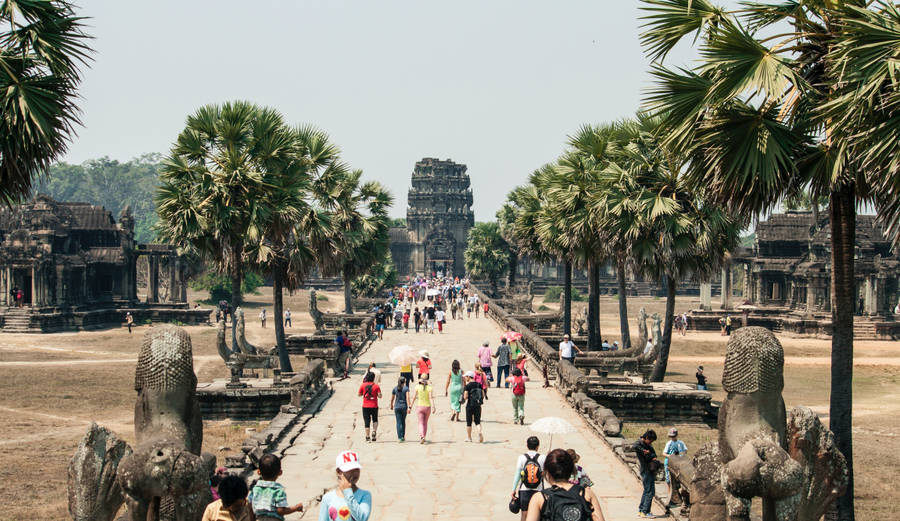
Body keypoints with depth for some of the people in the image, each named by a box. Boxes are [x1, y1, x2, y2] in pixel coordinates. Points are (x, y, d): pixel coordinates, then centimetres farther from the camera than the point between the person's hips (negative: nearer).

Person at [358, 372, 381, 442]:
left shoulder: (363, 385, -2)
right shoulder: (376, 386, -6)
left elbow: (359, 394, 4)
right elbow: (380, 396, -8)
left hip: (365, 406, 0)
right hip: (374, 406, 0)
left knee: (366, 421, 5)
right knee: (375, 420, 18)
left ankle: (367, 436, 3)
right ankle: (374, 431, -4)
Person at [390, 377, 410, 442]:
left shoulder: (395, 389, 3)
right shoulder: (406, 388, -3)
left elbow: (392, 399, 8)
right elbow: (407, 397, -14)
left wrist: (391, 406, 26)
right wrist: (408, 407, -16)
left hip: (397, 407, 1)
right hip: (404, 406, -1)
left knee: (399, 422, 0)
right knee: (403, 422, 17)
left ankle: (400, 437, -10)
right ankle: (403, 436, 22)